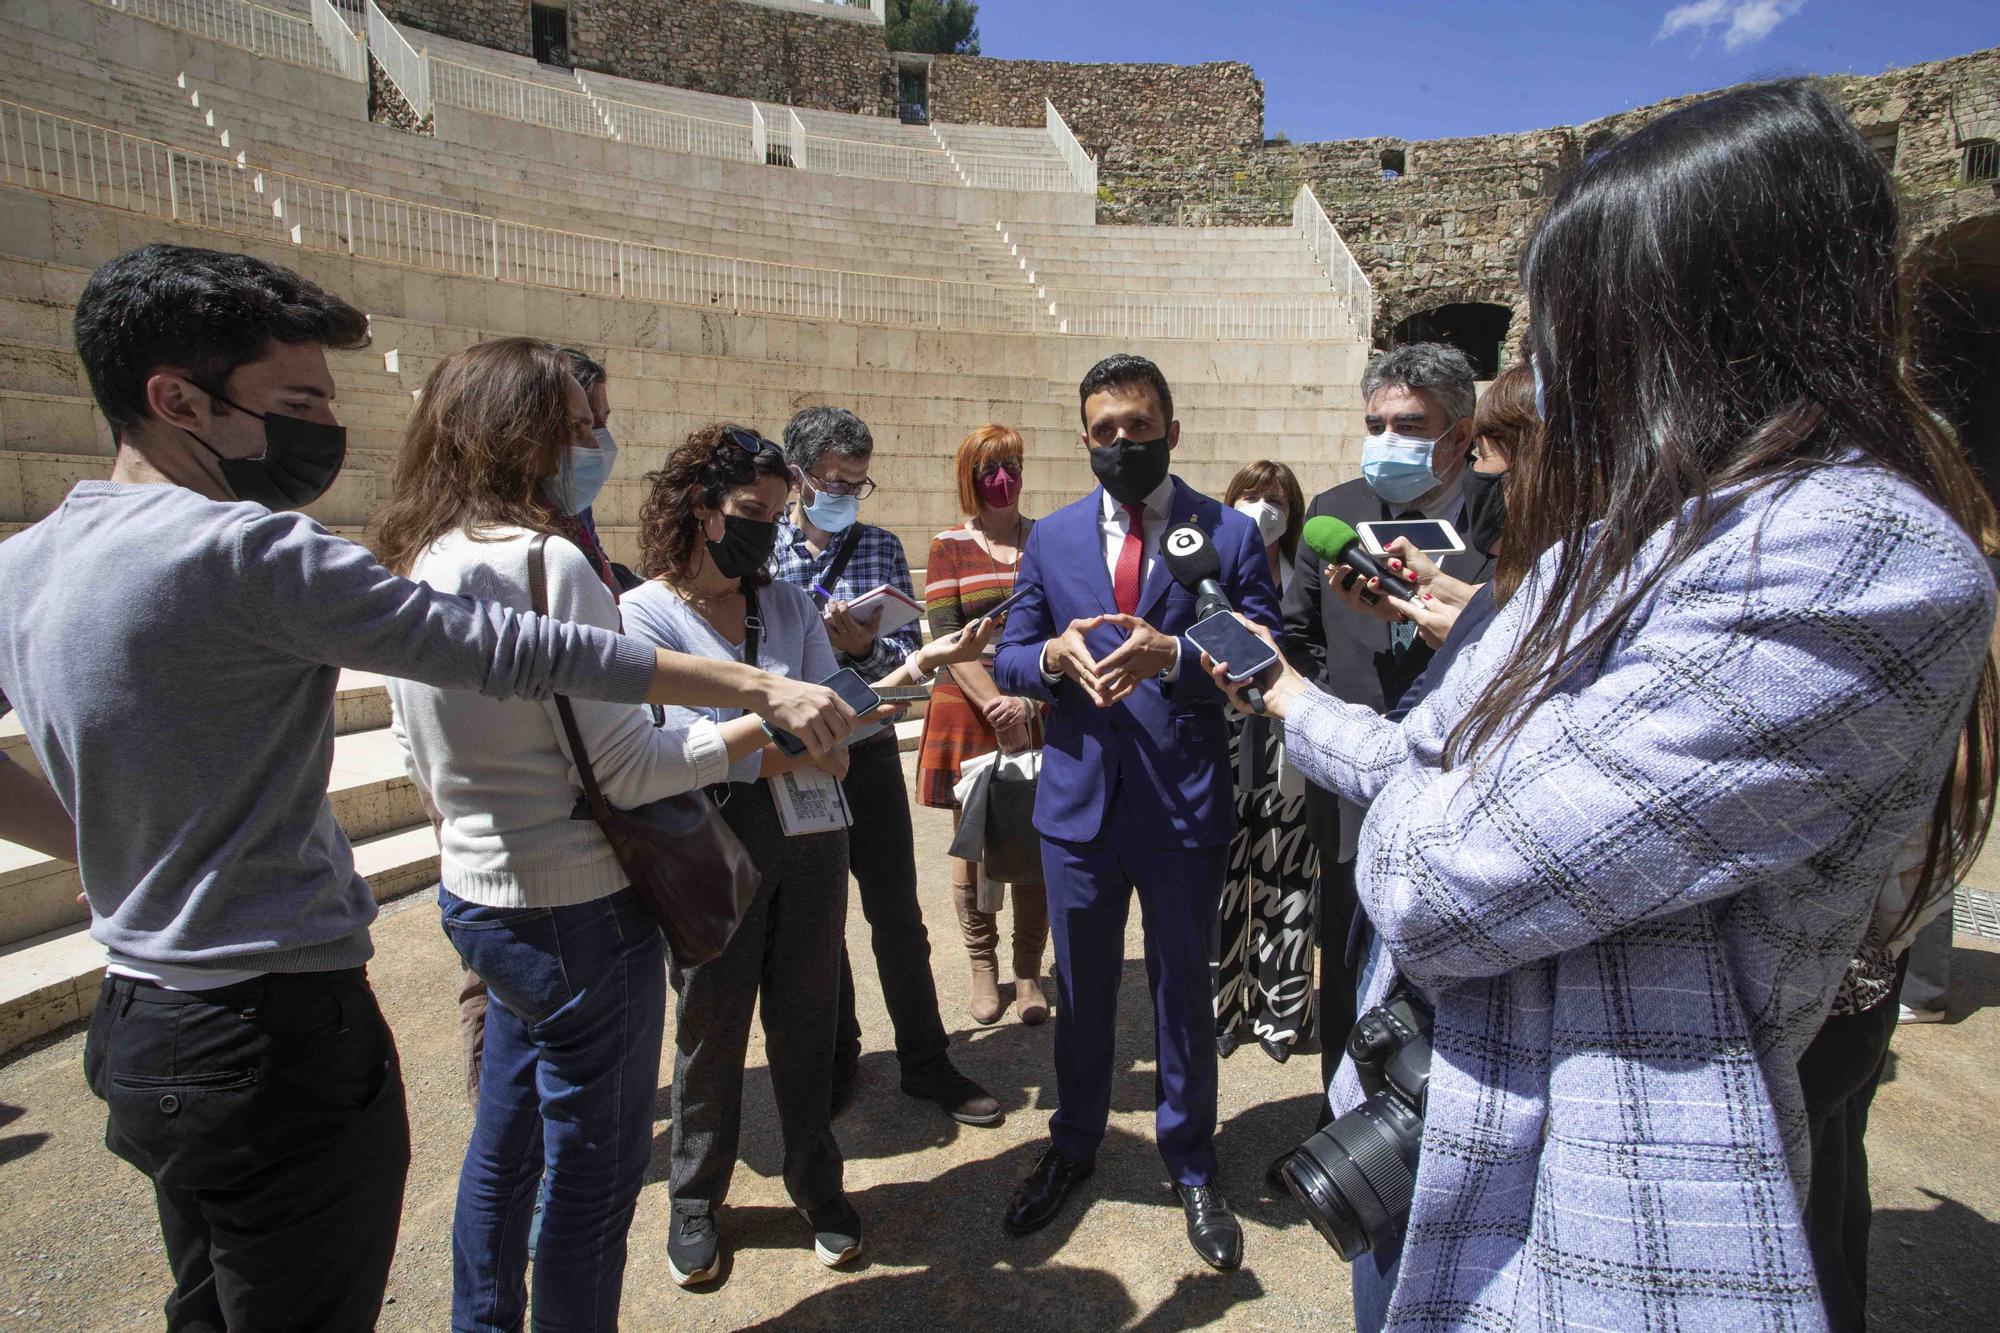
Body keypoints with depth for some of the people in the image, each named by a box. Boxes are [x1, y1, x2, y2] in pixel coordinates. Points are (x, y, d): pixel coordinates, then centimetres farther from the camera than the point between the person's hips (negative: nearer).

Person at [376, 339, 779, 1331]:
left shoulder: (415, 567, 6)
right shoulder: (549, 562, -21)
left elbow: (422, 764, 15)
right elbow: (624, 769, -21)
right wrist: (760, 725, -13)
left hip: (475, 899, 9)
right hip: (577, 911, -9)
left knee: (505, 1138, 25)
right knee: (593, 1162, 10)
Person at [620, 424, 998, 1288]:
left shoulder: (789, 605, 6)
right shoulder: (645, 613, -8)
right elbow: (675, 750, -17)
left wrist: (919, 666, -10)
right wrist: (798, 754, -16)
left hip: (811, 842, 4)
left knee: (804, 1022, 16)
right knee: (711, 1032, 13)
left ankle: (816, 1184, 37)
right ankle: (695, 1200, 36)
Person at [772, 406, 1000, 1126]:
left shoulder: (881, 546, 2)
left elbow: (911, 652, -4)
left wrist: (867, 648, -24)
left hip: (868, 754, 1)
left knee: (898, 915, 9)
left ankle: (925, 1060, 26)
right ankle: (836, 1057, 35)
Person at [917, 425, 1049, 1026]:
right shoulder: (950, 547, 4)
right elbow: (946, 637, -3)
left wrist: (1031, 699, -12)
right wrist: (994, 704, -16)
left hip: (1041, 714, 1)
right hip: (968, 715, -1)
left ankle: (1028, 971, 20)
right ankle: (983, 967, 24)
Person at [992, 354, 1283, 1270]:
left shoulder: (1230, 533, -3)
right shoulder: (1050, 538, 5)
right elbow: (1007, 659, 6)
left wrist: (1171, 656, -25)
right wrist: (1054, 656, -17)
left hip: (1185, 805, -2)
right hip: (1078, 797, 3)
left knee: (1182, 990, 14)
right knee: (1080, 990, 18)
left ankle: (1192, 1170, 38)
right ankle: (1073, 1147, 42)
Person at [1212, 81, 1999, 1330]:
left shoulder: (1860, 564, -24)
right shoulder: (1625, 539, 7)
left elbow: (1438, 883, -27)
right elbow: (1439, 767, 11)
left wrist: (1408, 806, -6)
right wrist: (1290, 697, 21)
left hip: (1585, 1221, -8)